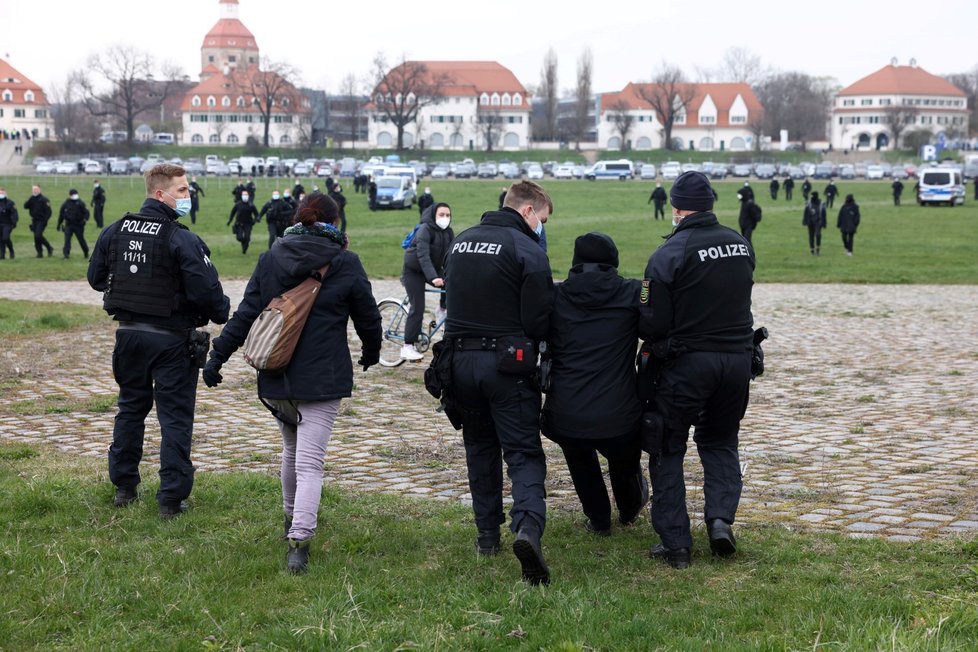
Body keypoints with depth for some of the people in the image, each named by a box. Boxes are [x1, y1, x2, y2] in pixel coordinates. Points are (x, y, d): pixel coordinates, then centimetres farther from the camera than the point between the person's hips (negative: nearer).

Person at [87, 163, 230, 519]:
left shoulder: (114, 231, 1)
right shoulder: (183, 240, -19)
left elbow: (96, 277, 10)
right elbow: (205, 290, -21)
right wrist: (222, 313, -1)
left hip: (128, 332, 6)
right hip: (171, 338, -6)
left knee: (130, 407, 20)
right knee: (175, 416, 2)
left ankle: (123, 487, 27)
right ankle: (171, 499, 2)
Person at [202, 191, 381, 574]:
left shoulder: (270, 258, 3)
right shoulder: (345, 263, -4)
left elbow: (245, 314, 2)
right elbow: (368, 316, 5)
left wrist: (218, 356, 10)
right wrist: (371, 352, 25)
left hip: (276, 378, 4)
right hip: (322, 380, -4)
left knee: (292, 447, 25)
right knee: (310, 462, -7)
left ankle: (292, 520, 40)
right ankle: (299, 541, -20)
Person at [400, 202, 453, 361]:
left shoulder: (448, 233, -3)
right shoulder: (425, 230, -24)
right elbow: (423, 255, -35)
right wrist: (433, 278, -47)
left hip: (433, 269, 6)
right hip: (414, 270, -6)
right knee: (417, 308, -12)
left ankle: (442, 310, 2)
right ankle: (407, 347, -6)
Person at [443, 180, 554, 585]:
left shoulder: (460, 243, 11)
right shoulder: (527, 250, -11)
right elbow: (538, 320, -12)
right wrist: (528, 342, 8)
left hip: (461, 359, 6)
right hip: (507, 365, -6)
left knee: (480, 448, 19)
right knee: (524, 452, -4)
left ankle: (487, 534, 22)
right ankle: (528, 526, -25)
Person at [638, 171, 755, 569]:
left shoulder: (669, 254, -14)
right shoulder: (741, 244, 4)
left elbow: (651, 325, -13)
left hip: (687, 361, -5)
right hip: (737, 357, 5)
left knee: (668, 449, 8)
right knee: (720, 442, 22)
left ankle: (675, 544, 6)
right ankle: (721, 516, 3)